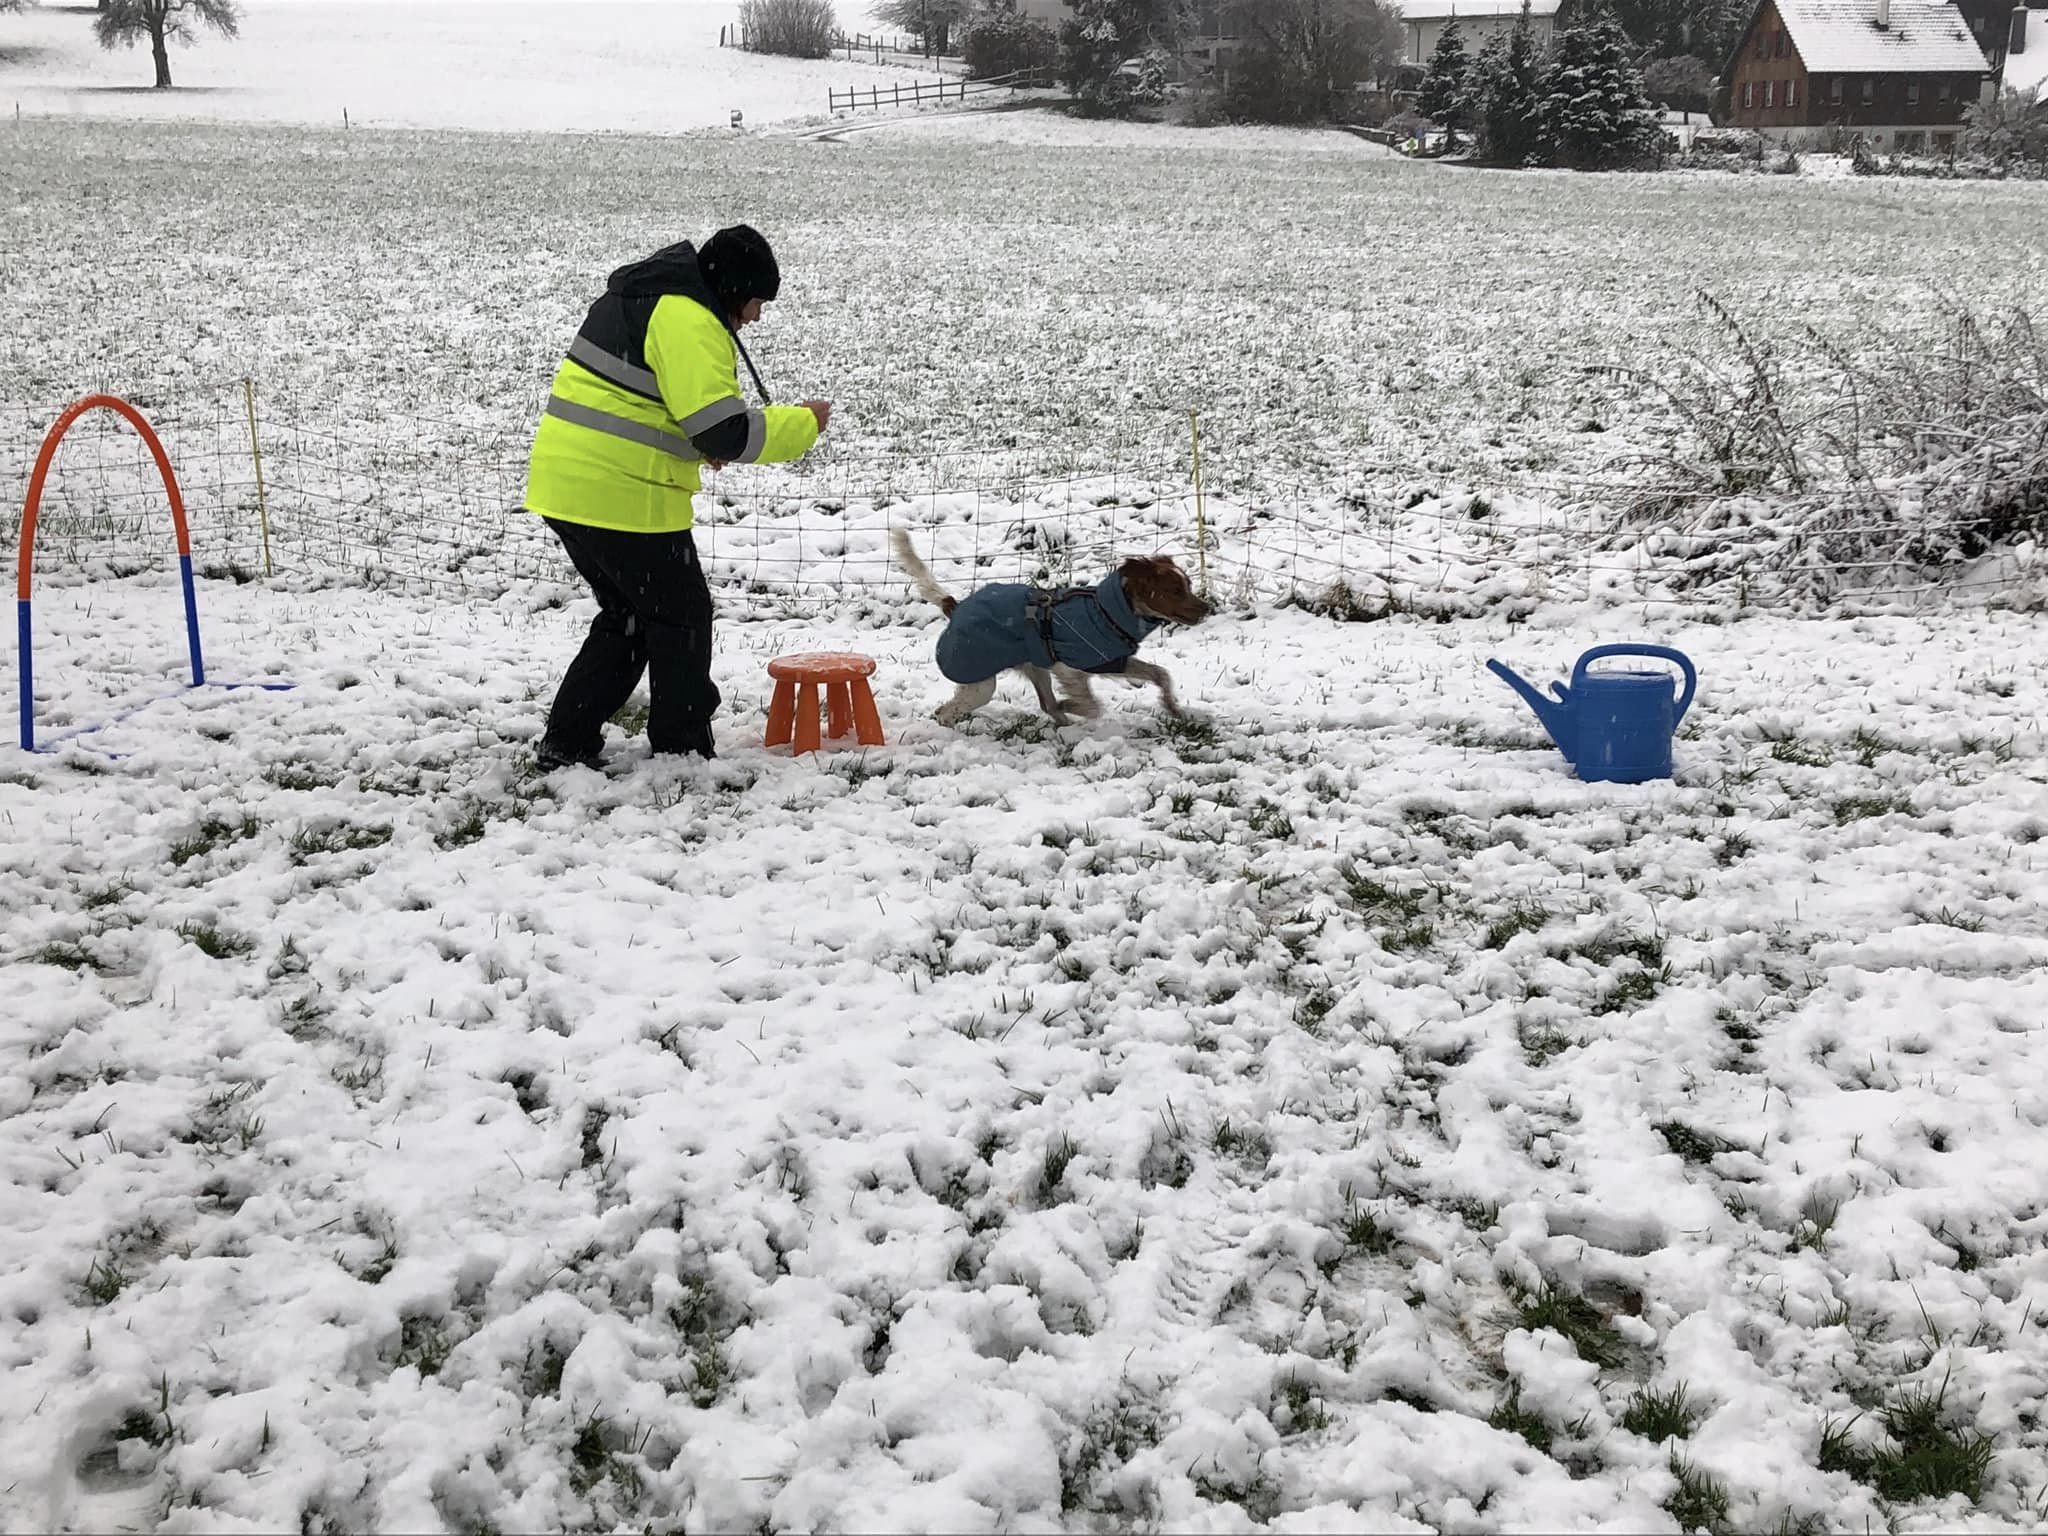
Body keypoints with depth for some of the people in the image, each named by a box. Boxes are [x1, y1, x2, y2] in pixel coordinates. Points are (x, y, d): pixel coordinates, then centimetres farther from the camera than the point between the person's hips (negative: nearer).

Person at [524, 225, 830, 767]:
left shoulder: (644, 295, 18)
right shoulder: (689, 322, -15)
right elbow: (727, 433, -21)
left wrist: (697, 442, 16)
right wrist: (803, 422, -5)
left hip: (566, 485, 10)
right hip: (622, 498, -10)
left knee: (627, 615, 21)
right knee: (682, 615, 6)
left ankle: (567, 742, 21)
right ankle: (683, 752, 15)